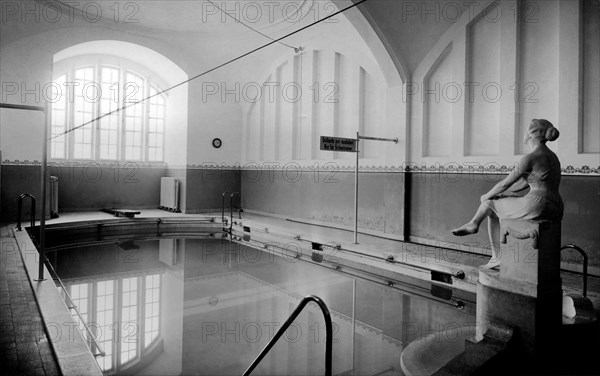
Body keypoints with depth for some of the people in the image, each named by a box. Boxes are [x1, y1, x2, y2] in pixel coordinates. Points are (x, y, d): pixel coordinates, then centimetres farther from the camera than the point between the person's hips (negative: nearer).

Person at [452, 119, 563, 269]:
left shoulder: (530, 158, -13)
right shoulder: (550, 155, 16)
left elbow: (505, 184, -8)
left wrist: (487, 196, 10)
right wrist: (495, 195, 20)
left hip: (537, 205, -9)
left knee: (489, 203, 6)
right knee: (494, 210, 17)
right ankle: (497, 258, 20)